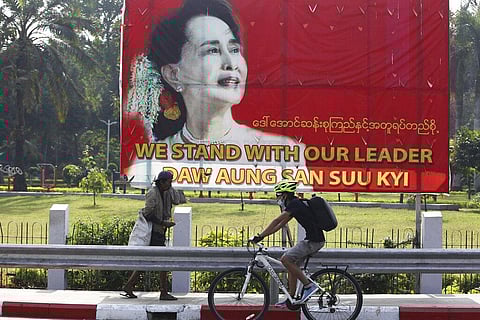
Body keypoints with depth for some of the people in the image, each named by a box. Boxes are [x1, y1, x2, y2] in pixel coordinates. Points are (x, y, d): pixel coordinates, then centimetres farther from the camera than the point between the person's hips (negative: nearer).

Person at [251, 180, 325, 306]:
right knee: (292, 264, 12)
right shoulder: (295, 204, 17)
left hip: (314, 241, -10)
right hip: (312, 239, 10)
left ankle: (309, 285, -9)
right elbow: (280, 225, 20)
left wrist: (260, 236, -16)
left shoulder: (294, 204, -13)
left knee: (285, 259, -12)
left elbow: (276, 221, -17)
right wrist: (262, 235, 16)